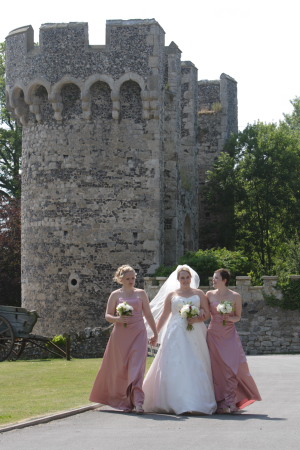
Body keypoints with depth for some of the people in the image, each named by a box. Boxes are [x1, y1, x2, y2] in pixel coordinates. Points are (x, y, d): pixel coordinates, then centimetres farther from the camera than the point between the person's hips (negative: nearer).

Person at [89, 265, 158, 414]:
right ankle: (125, 401, 16)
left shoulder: (141, 294, 10)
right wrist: (118, 319, -15)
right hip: (121, 334, 0)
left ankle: (137, 401, -20)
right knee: (122, 368, 3)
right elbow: (107, 316, 5)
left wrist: (155, 333, 14)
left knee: (137, 365, -13)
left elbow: (148, 314, 15)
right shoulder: (115, 295, 7)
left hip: (138, 334, 0)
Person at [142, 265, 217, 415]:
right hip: (176, 334, 0)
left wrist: (198, 319, -10)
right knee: (175, 367, -10)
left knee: (194, 366, -5)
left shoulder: (199, 293, 13)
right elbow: (164, 316, 13)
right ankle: (176, 401, -9)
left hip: (194, 334, 1)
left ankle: (196, 401, -3)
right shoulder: (171, 295, 12)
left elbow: (207, 312, 10)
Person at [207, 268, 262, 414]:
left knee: (231, 367, -9)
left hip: (230, 335, -1)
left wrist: (230, 318, -14)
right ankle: (220, 401, 4)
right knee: (216, 367, -1)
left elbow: (238, 317, 7)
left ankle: (229, 402, -4)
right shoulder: (210, 295, 5)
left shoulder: (235, 296, 0)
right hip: (214, 334, 1)